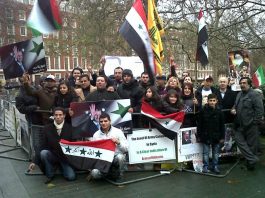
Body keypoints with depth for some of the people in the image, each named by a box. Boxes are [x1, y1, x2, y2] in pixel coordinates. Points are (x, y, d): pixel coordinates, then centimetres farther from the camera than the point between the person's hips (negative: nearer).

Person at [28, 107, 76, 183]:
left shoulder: (69, 128, -4)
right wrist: (35, 162, -11)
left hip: (65, 157, -2)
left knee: (71, 177, -22)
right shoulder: (47, 128, -3)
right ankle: (49, 175, -7)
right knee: (43, 153, -31)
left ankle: (62, 167, 11)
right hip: (52, 155, 2)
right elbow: (43, 146, -4)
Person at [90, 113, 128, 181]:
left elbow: (126, 149, -7)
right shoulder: (96, 135, 4)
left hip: (116, 159, -1)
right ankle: (109, 173, 8)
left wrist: (118, 143, -23)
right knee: (94, 173, -26)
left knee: (119, 156, -35)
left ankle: (119, 175, -4)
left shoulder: (118, 132, -4)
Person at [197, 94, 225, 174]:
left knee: (216, 152, 13)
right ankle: (205, 167, 18)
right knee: (205, 152, 7)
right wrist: (199, 136, -3)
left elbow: (222, 125, 1)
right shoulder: (203, 111, -8)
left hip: (216, 136, 2)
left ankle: (215, 166, 27)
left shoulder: (219, 111, -4)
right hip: (205, 135, -1)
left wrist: (222, 137, 0)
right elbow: (199, 124, -3)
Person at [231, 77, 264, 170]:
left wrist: (256, 121, -17)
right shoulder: (239, 94, 14)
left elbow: (260, 110, -15)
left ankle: (251, 163, 14)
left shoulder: (255, 95, -11)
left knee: (251, 144, 3)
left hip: (251, 124, -8)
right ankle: (252, 159, 10)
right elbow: (235, 105, 27)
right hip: (241, 124, 8)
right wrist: (233, 109, 5)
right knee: (238, 138, 2)